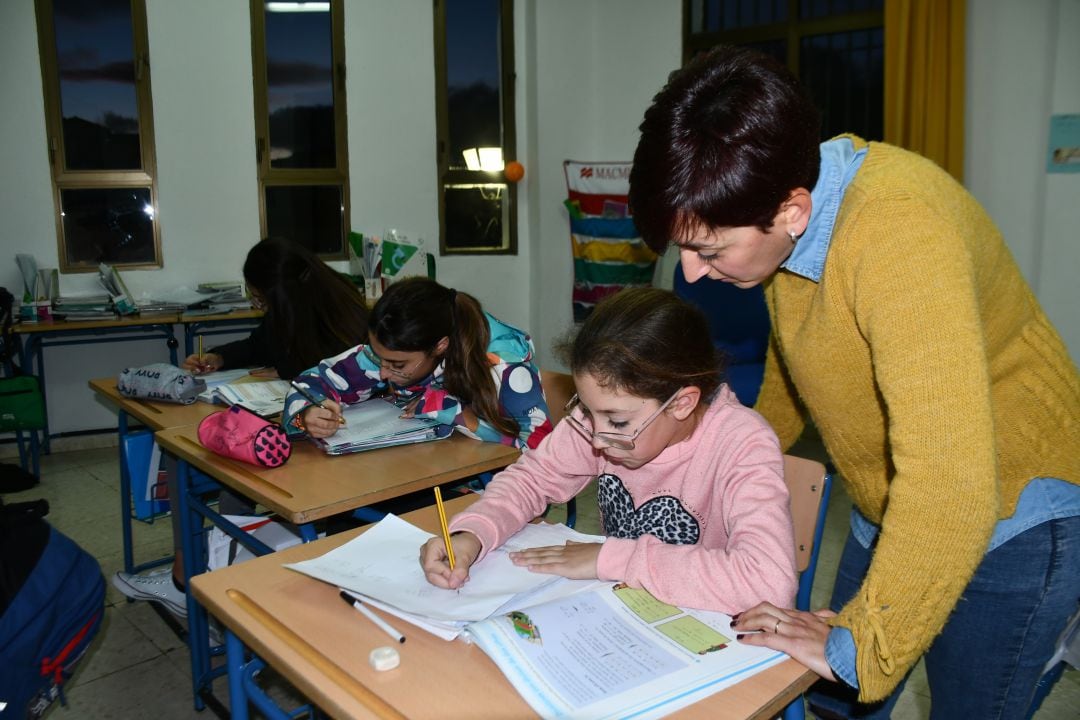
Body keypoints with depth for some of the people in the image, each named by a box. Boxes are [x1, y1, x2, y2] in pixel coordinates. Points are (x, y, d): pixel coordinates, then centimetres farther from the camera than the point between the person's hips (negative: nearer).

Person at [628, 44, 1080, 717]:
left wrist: (859, 646, -27)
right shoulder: (790, 189, -8)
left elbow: (952, 490, -39)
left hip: (1011, 519, -7)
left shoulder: (899, 231, -34)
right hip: (893, 512, 7)